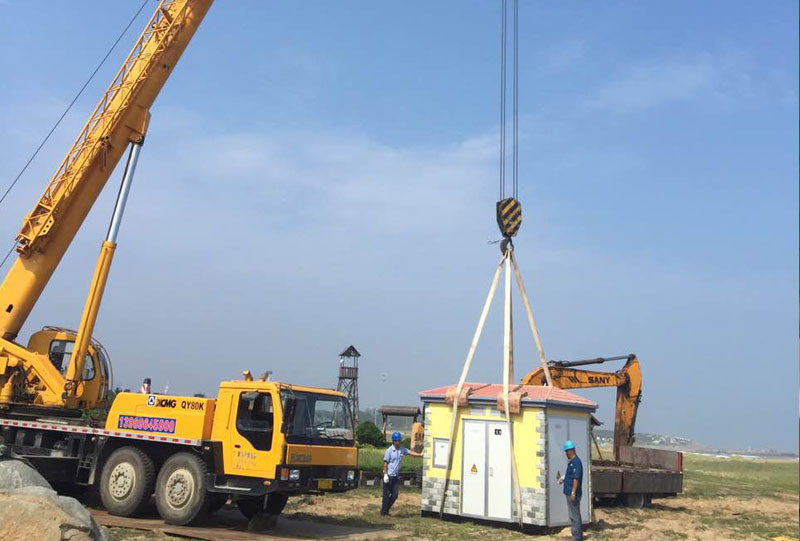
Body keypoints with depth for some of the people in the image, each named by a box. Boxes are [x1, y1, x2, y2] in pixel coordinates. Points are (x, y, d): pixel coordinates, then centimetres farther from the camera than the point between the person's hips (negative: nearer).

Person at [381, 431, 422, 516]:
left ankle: (386, 509, 23)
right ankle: (383, 511, 15)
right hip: (389, 475, -6)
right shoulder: (389, 451, -11)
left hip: (396, 476, 6)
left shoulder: (402, 449, 5)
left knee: (394, 495, 7)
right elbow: (385, 463, -10)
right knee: (386, 494, 2)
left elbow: (410, 452, -1)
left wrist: (420, 454, -15)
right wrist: (385, 474, -14)